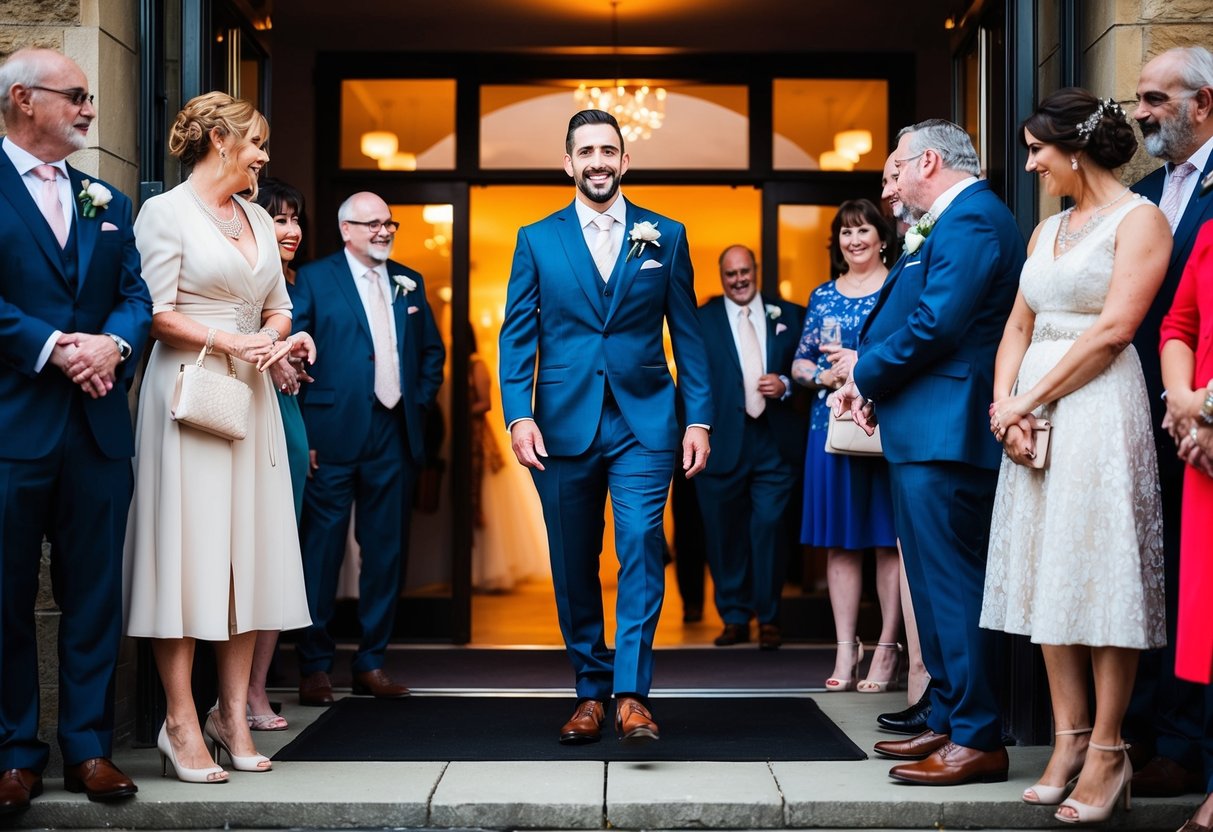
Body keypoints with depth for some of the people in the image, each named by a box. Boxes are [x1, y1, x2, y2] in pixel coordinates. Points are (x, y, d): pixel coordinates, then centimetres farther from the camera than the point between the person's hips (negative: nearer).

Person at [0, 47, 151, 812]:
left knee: (94, 594, 8)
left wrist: (113, 344, -11)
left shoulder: (108, 203, 16)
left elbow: (136, 296, 8)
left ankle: (89, 746, 16)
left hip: (99, 425, 5)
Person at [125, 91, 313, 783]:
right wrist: (231, 342, -14)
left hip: (252, 398, 7)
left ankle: (233, 713, 11)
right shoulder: (166, 212, -3)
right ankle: (181, 721, 0)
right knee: (188, 548, -6)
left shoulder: (258, 219, 17)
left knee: (247, 549, 5)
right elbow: (158, 312, -11)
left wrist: (279, 340, -3)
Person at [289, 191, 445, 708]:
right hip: (334, 435, -5)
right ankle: (314, 666, 7)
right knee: (322, 550, -2)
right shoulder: (314, 279, -1)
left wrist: (421, 402, 8)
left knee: (386, 551, 8)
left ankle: (371, 663, 17)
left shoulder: (408, 282, 15)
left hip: (394, 436, 5)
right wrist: (301, 431, -12)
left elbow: (432, 351, 22)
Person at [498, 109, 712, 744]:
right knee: (574, 566, 7)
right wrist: (518, 415, -8)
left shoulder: (666, 236, 8)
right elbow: (517, 335, 4)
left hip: (643, 422, -1)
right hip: (563, 423, 1)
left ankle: (631, 694, -10)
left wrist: (699, 419, 1)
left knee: (641, 546, -14)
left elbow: (687, 334, 8)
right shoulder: (537, 239, 8)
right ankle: (591, 690, 19)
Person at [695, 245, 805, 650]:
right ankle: (734, 618, 17)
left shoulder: (789, 315, 11)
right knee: (724, 534, 5)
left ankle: (768, 618, 9)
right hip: (722, 443, 0)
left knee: (769, 528, -4)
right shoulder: (701, 320, 8)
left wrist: (786, 385, -9)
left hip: (775, 442, 0)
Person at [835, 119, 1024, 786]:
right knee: (934, 582, 15)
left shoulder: (970, 220, -13)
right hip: (925, 435, 11)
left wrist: (865, 377, -8)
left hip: (943, 432, -11)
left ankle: (977, 741, -2)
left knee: (951, 584, -8)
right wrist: (871, 381, 3)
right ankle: (948, 723, 24)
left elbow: (935, 325, -21)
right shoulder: (954, 221, 20)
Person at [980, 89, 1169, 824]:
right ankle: (1069, 738, 14)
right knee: (1049, 570, 7)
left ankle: (1107, 751, 1)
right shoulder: (1046, 230, 17)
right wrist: (1005, 403, -3)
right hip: (1036, 414, 8)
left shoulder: (1139, 220, -5)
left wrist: (1028, 399, -13)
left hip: (1099, 408, -7)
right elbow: (1019, 326, 14)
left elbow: (1114, 329, -14)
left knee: (1102, 571, -5)